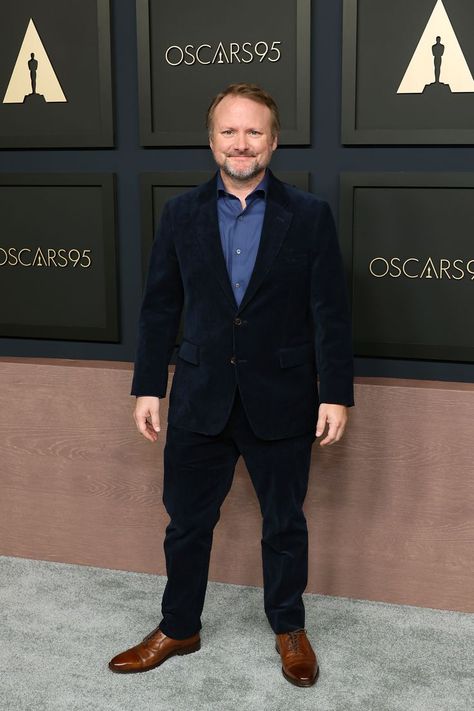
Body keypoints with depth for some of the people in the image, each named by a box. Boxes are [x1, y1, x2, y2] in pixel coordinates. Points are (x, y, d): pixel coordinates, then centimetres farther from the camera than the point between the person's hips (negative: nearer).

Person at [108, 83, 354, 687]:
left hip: (281, 402, -1)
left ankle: (289, 628, 34)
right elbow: (159, 308, 4)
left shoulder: (310, 216, -3)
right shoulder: (181, 214, 2)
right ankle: (178, 629, 32)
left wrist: (335, 395, -8)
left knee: (285, 523, 13)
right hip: (200, 400, 2)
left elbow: (331, 313, -4)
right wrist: (148, 387, 2)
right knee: (186, 521, 12)